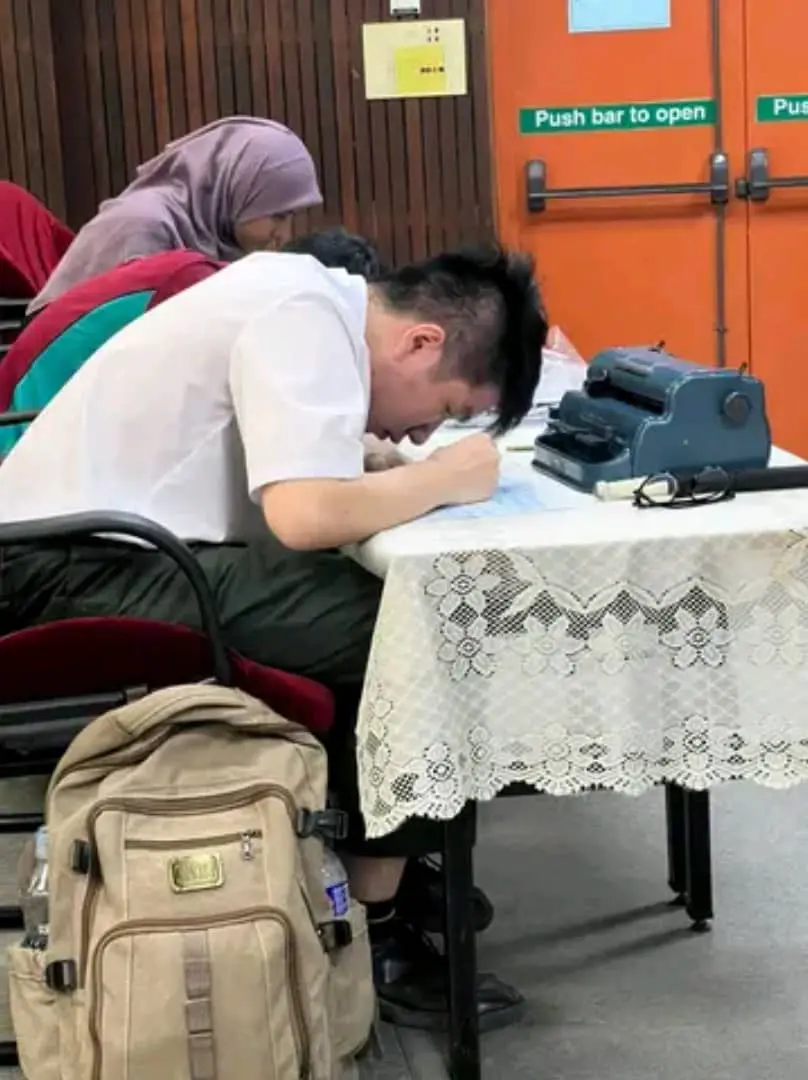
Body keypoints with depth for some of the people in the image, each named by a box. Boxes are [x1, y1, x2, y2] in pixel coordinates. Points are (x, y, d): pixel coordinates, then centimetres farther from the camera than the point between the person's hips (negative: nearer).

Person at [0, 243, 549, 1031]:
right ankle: (371, 934, -3)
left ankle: (366, 863, 17)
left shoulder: (311, 295, 12)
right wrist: (448, 478, -14)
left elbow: (310, 475, 16)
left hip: (113, 549, 10)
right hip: (81, 567, -10)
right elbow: (305, 514, -29)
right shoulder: (307, 321, -17)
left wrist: (410, 468, 0)